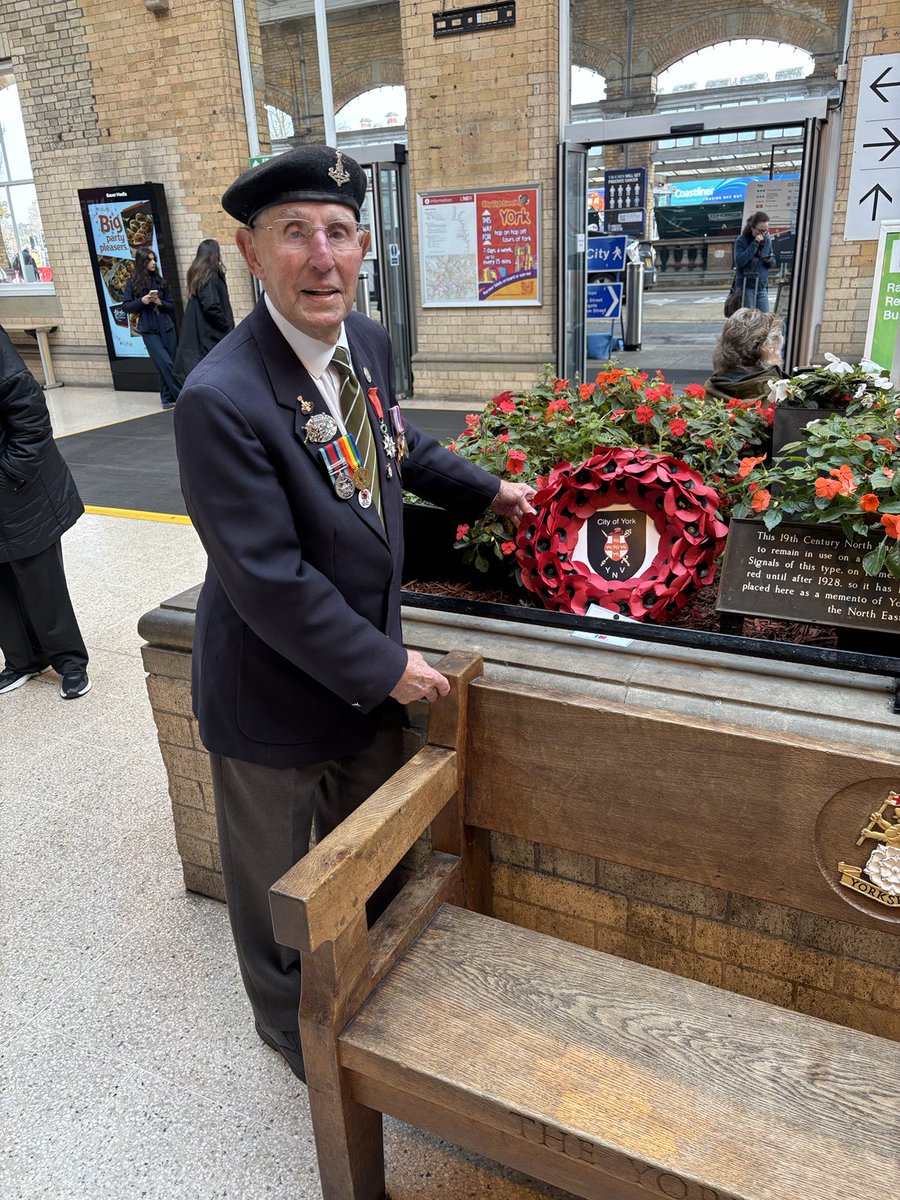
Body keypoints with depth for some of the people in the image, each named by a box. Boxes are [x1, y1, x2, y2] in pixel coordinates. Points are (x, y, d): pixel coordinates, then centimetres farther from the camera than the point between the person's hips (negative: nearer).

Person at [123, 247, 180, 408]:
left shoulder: (160, 281, 9)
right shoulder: (132, 283, 2)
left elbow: (172, 306, 10)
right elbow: (126, 307, 1)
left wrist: (161, 303, -10)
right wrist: (141, 301, -14)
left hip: (166, 328, 3)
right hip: (149, 330, -3)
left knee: (171, 364, 2)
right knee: (165, 363, -13)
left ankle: (167, 398, 14)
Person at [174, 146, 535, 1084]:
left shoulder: (367, 342, -4)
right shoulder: (219, 400, -29)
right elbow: (270, 582, -28)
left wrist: (488, 491, 21)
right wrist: (387, 668, -19)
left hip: (367, 669, 7)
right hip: (277, 694, -7)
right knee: (274, 876, 21)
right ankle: (286, 1020, 51)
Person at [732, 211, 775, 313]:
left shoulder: (767, 241, 10)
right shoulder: (741, 240, -5)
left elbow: (773, 263, 18)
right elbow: (739, 261, -19)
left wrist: (770, 261, -7)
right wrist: (755, 243, -19)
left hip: (762, 287, 5)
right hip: (746, 287, -5)